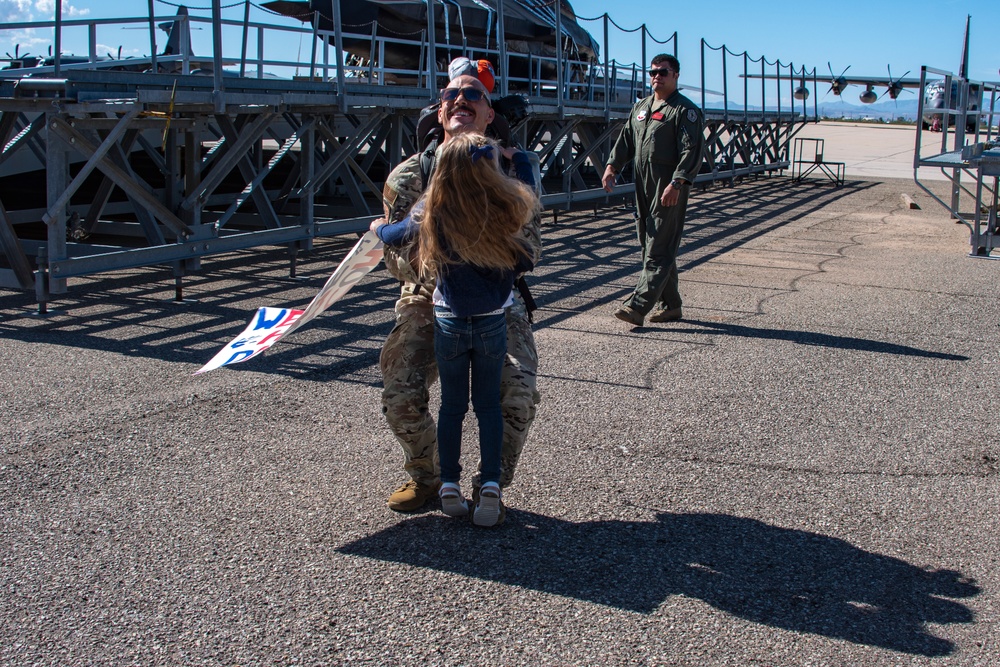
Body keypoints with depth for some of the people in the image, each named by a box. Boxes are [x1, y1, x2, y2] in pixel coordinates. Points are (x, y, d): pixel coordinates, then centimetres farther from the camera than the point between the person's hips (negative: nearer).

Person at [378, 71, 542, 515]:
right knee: (400, 392, -22)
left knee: (518, 390, -25)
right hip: (428, 300, 0)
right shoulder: (409, 176, -2)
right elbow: (396, 260, -5)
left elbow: (529, 249, -5)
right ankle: (425, 476, 10)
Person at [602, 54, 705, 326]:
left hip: (669, 190, -8)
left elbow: (692, 150, -14)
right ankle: (669, 304, 20)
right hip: (643, 188, 8)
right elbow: (626, 139, 21)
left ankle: (638, 306, -16)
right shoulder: (640, 107, 19)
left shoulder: (685, 110, -5)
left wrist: (676, 183, -25)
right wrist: (612, 166, 3)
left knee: (658, 250, -9)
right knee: (650, 245, 11)